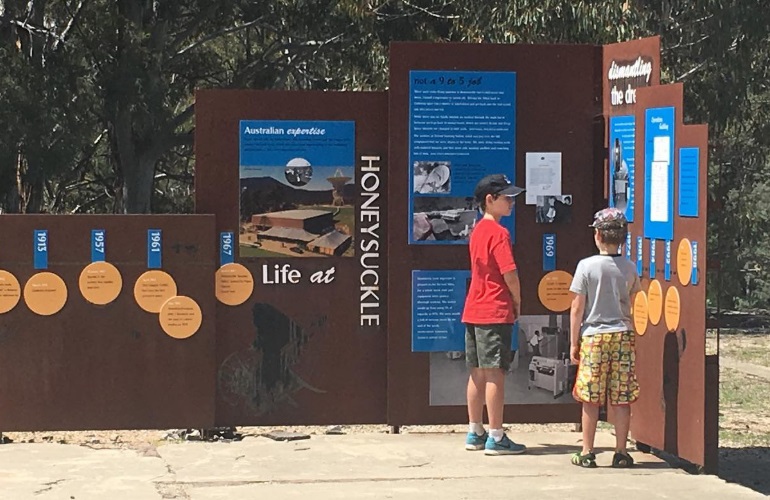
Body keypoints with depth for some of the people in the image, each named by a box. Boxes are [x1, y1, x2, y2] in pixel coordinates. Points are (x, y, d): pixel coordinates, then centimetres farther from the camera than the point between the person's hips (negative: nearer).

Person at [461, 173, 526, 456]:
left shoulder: (477, 231, 14)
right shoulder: (499, 233, -14)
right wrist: (518, 302, -2)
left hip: (474, 311, 9)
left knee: (477, 374, 12)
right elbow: (510, 274, -18)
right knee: (495, 374, -6)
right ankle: (496, 438, -4)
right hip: (496, 312, -9)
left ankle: (475, 433, 18)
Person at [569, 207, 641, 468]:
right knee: (621, 398, 4)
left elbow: (577, 308, -5)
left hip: (593, 336, -2)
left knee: (591, 399, 3)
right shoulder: (629, 268, 2)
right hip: (623, 335, 2)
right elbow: (632, 303, 11)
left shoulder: (587, 266, -7)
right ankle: (621, 452, 8)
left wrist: (574, 342, 0)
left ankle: (587, 453, 7)